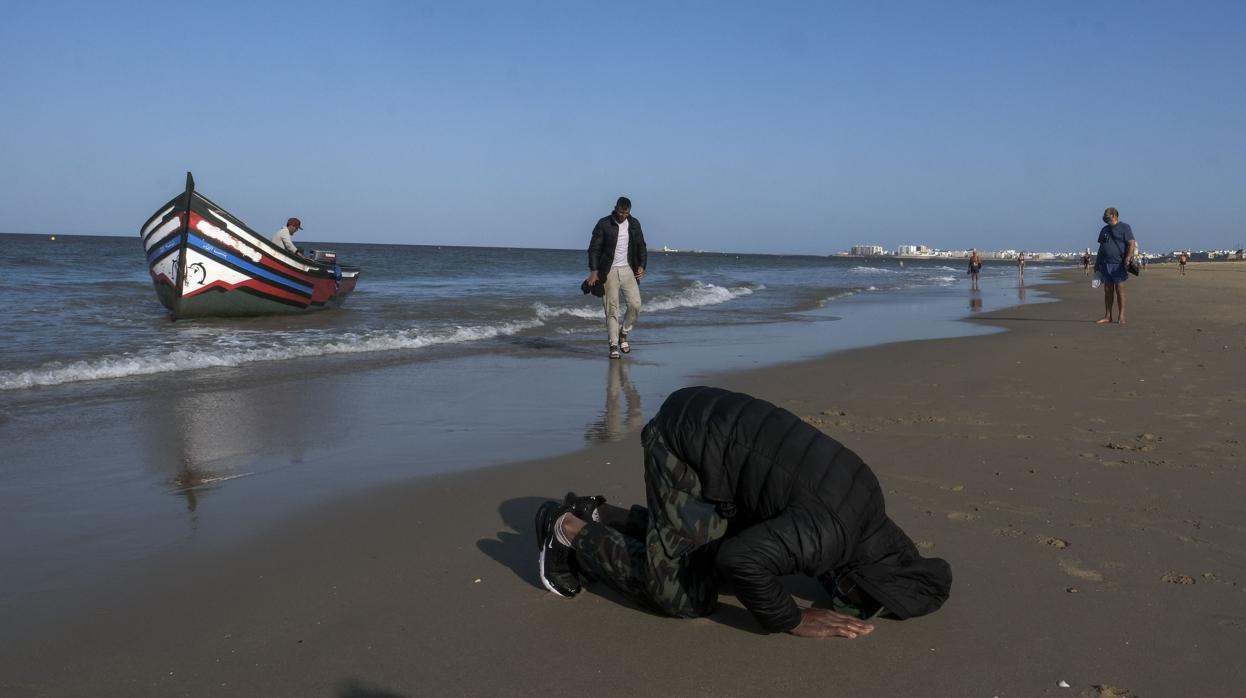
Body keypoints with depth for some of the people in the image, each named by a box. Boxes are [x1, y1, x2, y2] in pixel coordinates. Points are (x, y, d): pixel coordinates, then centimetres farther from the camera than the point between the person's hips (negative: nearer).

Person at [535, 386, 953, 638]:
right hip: (686, 442, -9)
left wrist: (832, 584, 12)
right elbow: (741, 558, -35)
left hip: (711, 423, 9)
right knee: (684, 595, -4)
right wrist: (794, 622, -19)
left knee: (710, 562, 17)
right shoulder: (830, 533, -25)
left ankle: (598, 517, 23)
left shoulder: (866, 501, 4)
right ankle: (570, 530, 9)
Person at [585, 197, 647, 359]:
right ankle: (613, 346, 1)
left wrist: (641, 266, 1)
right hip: (609, 271, -3)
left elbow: (641, 247, 15)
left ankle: (623, 334, 16)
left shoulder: (634, 224, 7)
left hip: (628, 270, 4)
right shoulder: (603, 224, -5)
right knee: (611, 308, -4)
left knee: (635, 304, -8)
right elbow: (594, 248, -7)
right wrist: (594, 271, -15)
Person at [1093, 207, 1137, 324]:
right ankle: (1107, 316, 8)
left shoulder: (1124, 227, -1)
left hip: (1119, 264, -6)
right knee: (1108, 290, 6)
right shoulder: (1104, 230, 18)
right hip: (1106, 264, 6)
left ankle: (1121, 316, -3)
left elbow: (1132, 245, -8)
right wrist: (1097, 263, 17)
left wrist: (1127, 260, -20)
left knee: (1119, 289, -6)